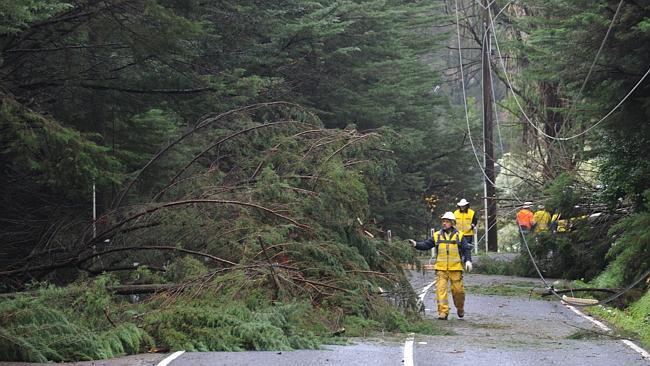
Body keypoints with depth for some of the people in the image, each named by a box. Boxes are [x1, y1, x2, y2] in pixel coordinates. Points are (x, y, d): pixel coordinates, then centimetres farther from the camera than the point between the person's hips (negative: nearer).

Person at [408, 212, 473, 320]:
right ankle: (443, 311, -9)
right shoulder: (437, 236, 8)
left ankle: (460, 308, 29)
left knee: (458, 289, 3)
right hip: (441, 269, 1)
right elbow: (426, 245, 6)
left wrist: (468, 260, -10)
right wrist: (416, 244, -10)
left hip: (455, 268, -1)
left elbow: (466, 249, 4)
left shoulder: (459, 236, 4)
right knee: (441, 289, -10)